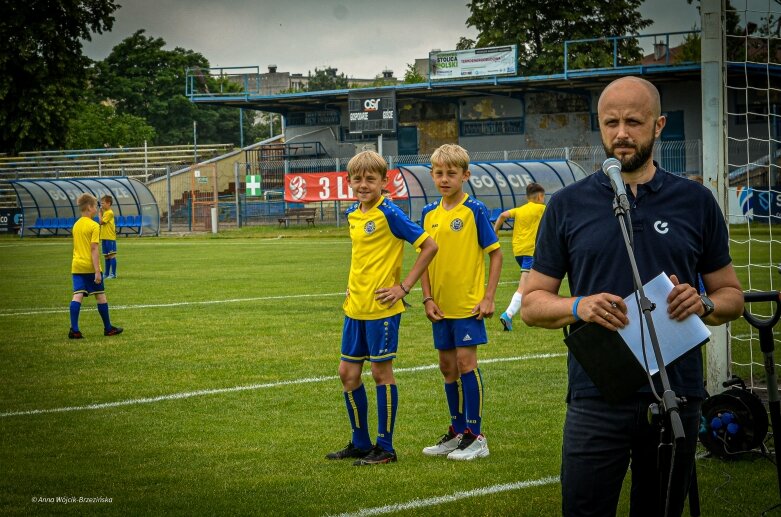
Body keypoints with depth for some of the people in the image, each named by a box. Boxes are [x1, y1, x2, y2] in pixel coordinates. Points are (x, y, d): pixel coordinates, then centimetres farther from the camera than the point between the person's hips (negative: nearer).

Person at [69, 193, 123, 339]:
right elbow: (94, 249, -16)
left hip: (76, 266, 6)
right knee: (100, 296, 8)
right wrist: (97, 271, -17)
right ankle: (108, 328, 19)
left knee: (77, 295, -3)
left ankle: (74, 330, -15)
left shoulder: (76, 225, 11)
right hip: (90, 266, -5)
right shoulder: (94, 226, -11)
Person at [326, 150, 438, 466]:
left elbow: (429, 246, -15)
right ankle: (360, 443, 23)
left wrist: (405, 287, -14)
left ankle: (384, 447, 9)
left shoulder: (389, 213, -14)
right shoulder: (352, 215, 9)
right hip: (355, 307, 8)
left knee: (381, 372, 0)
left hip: (382, 307, -8)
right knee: (348, 373, 10)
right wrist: (353, 286, 14)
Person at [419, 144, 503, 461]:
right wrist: (427, 298, 2)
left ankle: (475, 436, 0)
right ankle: (457, 431, 22)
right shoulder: (429, 213, 7)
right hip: (441, 304, 6)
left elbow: (495, 253, -6)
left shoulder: (474, 210, -8)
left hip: (468, 302, -6)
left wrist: (489, 298, -11)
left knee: (466, 361, -7)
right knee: (447, 366, 11)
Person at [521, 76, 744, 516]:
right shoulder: (568, 206, 5)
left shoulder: (696, 202, 6)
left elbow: (732, 295, 12)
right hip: (596, 396, -1)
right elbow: (532, 303, 7)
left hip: (677, 395, 1)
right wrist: (578, 307, -14)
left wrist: (704, 303, -11)